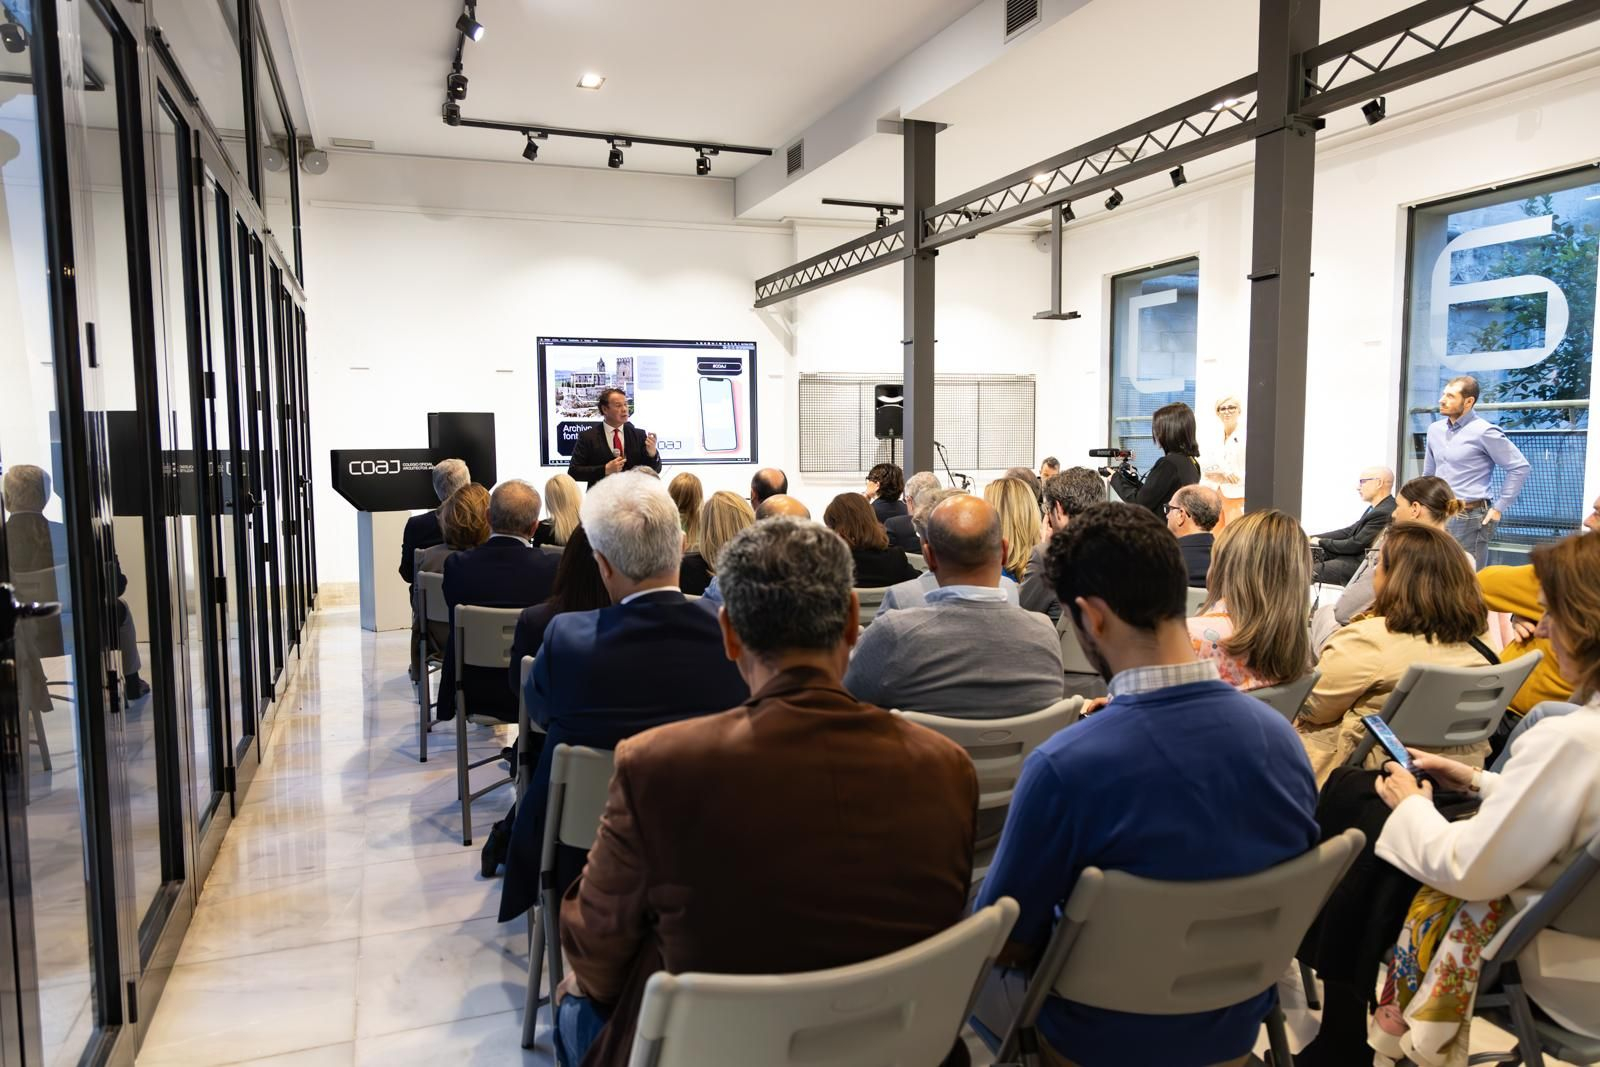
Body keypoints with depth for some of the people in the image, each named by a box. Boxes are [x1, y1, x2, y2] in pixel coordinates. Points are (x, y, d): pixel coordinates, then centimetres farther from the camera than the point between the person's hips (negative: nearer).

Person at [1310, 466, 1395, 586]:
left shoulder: (1384, 513, -21)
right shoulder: (1376, 508, 11)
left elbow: (1355, 545, -20)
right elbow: (1349, 531, 12)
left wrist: (1321, 542, -7)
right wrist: (1312, 538, 4)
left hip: (1359, 565, -10)